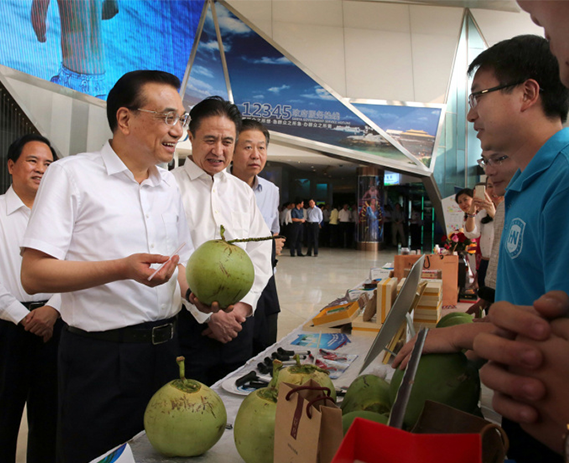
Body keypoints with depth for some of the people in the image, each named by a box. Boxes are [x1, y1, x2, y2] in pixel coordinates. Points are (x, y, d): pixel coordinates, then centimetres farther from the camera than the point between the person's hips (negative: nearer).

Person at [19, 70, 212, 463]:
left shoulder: (169, 185, 11)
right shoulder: (71, 175, -10)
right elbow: (34, 275, -15)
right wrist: (122, 269, -27)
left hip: (165, 350, 6)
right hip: (100, 356, -6)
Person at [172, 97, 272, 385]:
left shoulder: (243, 192, 12)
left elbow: (260, 252, 10)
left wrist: (244, 304, -3)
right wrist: (209, 313, -12)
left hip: (238, 321, 5)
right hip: (189, 321, -5)